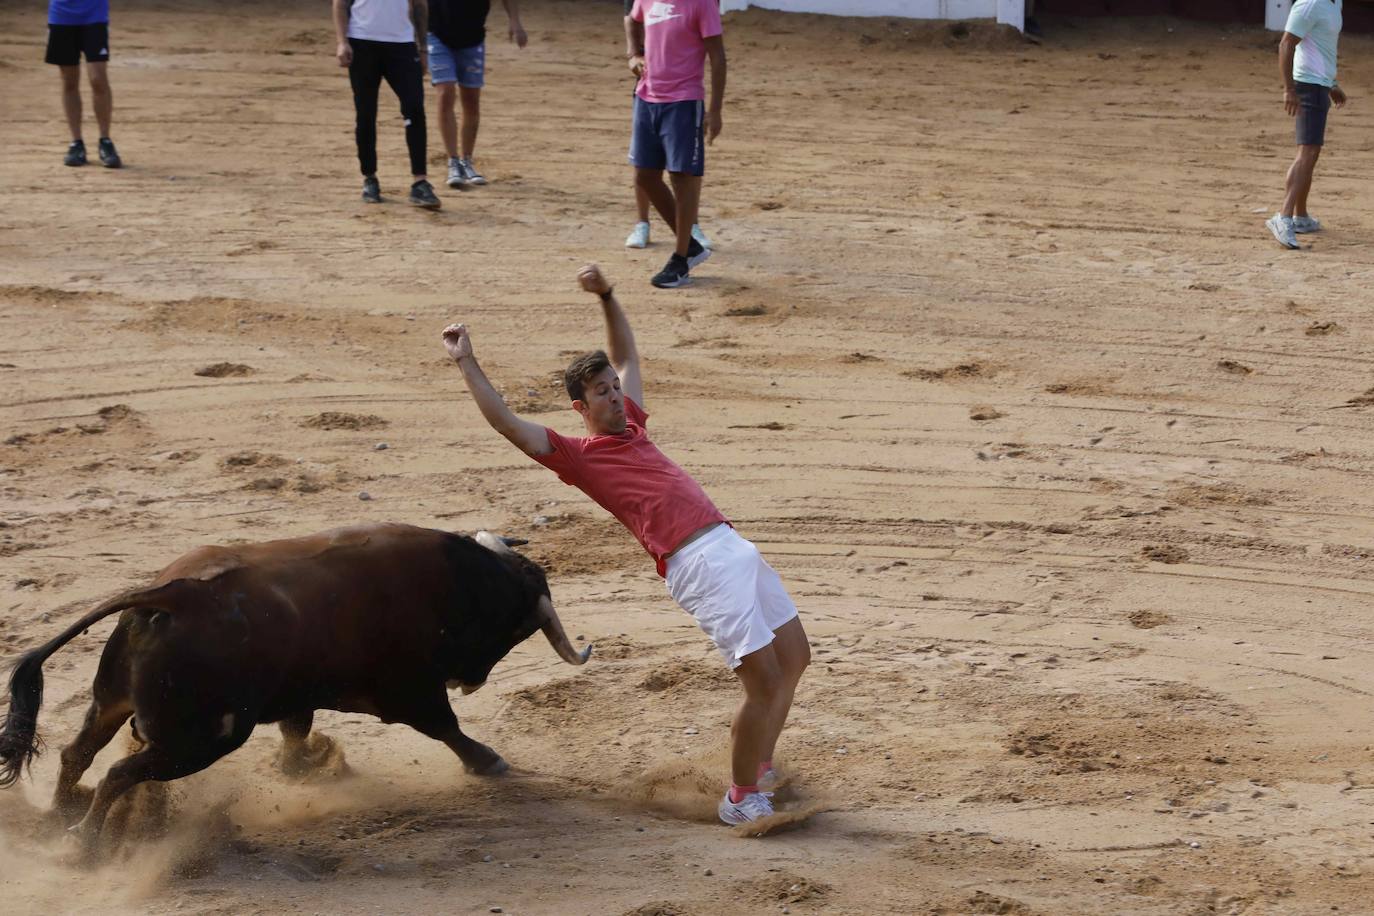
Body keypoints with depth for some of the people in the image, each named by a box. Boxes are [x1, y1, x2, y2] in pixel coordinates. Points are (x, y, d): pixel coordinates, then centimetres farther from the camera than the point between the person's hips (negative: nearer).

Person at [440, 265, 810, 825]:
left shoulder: (631, 425, 22)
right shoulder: (577, 455, 2)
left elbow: (626, 354, 33)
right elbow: (506, 423, -3)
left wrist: (606, 296, 23)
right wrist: (466, 363, -2)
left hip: (734, 546, 8)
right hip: (699, 566, -8)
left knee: (794, 658, 14)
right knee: (765, 680, -12)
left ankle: (758, 768, 29)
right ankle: (741, 800, 3)